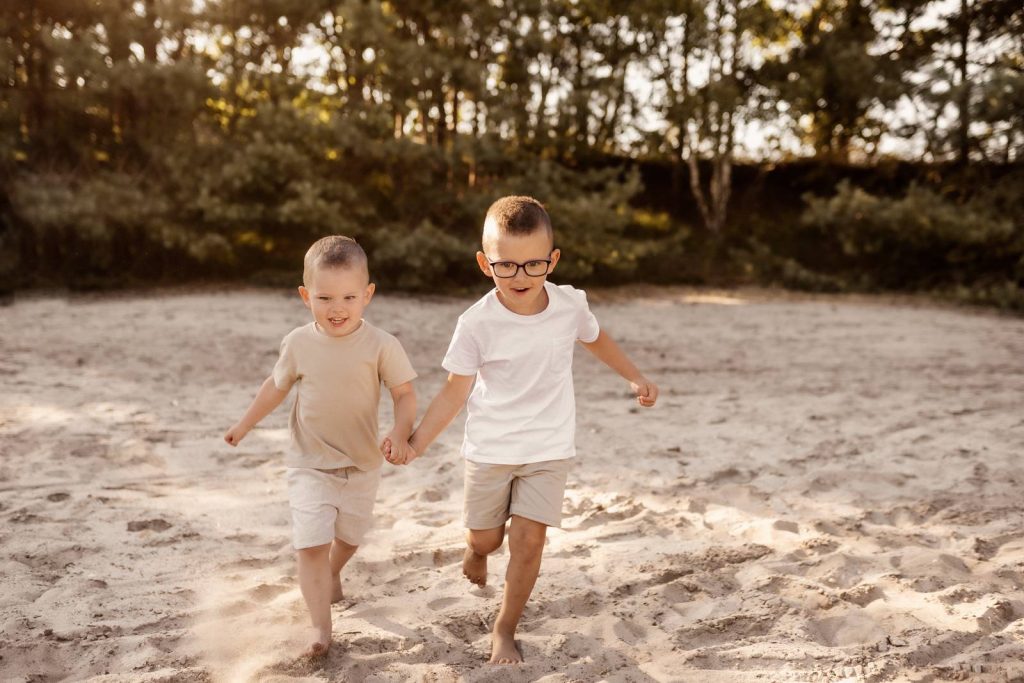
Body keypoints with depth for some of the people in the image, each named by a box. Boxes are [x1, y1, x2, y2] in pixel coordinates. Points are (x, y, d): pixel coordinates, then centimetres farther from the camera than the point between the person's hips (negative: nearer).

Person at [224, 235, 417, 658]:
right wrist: (245, 424, 18)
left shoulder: (380, 345, -17)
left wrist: (400, 434, -30)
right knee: (312, 545, -10)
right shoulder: (299, 342, -10)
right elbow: (277, 385, 8)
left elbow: (405, 393, -12)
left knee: (349, 536, 21)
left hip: (362, 465, 1)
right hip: (309, 465, 0)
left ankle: (332, 575, 54)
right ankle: (321, 628, -1)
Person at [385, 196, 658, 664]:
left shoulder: (570, 304, -11)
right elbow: (456, 390, -12)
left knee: (528, 541, -6)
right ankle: (477, 550, 52)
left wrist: (634, 378, 14)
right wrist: (416, 443, -22)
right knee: (483, 539, 12)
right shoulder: (477, 323, -18)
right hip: (490, 450, -1)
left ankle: (505, 631, 15)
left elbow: (594, 338, 13)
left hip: (549, 450, 1)